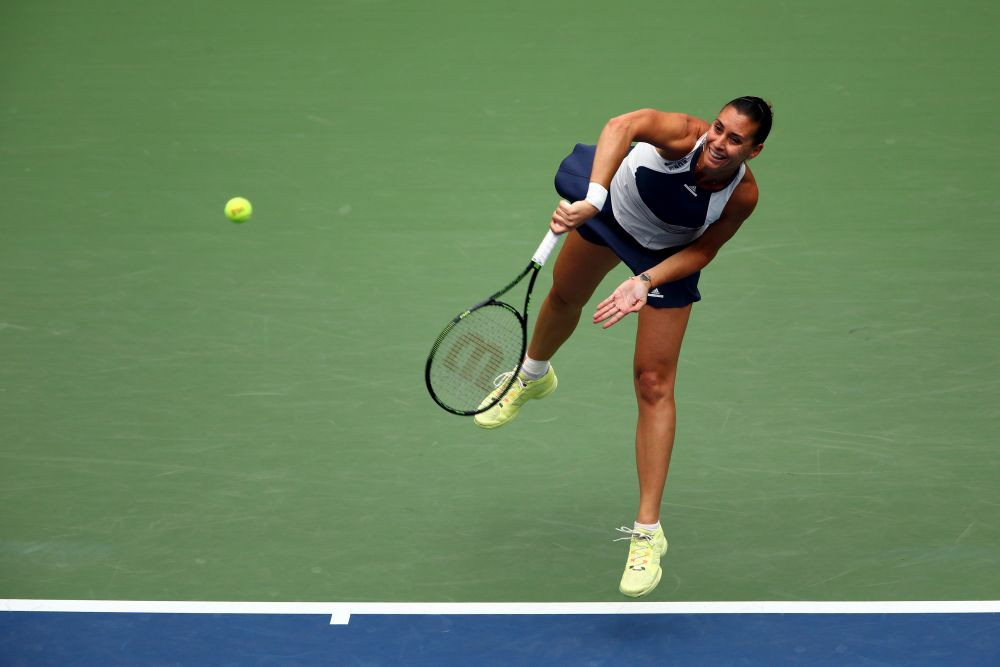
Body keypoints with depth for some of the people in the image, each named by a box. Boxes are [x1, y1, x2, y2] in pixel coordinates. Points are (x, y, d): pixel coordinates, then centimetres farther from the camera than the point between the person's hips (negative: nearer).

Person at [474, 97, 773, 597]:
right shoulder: (685, 134, -40)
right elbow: (623, 125, -60)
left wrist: (645, 282, -37)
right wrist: (591, 200, -74)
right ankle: (533, 377, 68)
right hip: (613, 205, 1)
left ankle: (647, 532, -4)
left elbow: (702, 251, -21)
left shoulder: (743, 195, -33)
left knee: (654, 385, -8)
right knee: (564, 298, 29)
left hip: (669, 256, -1)